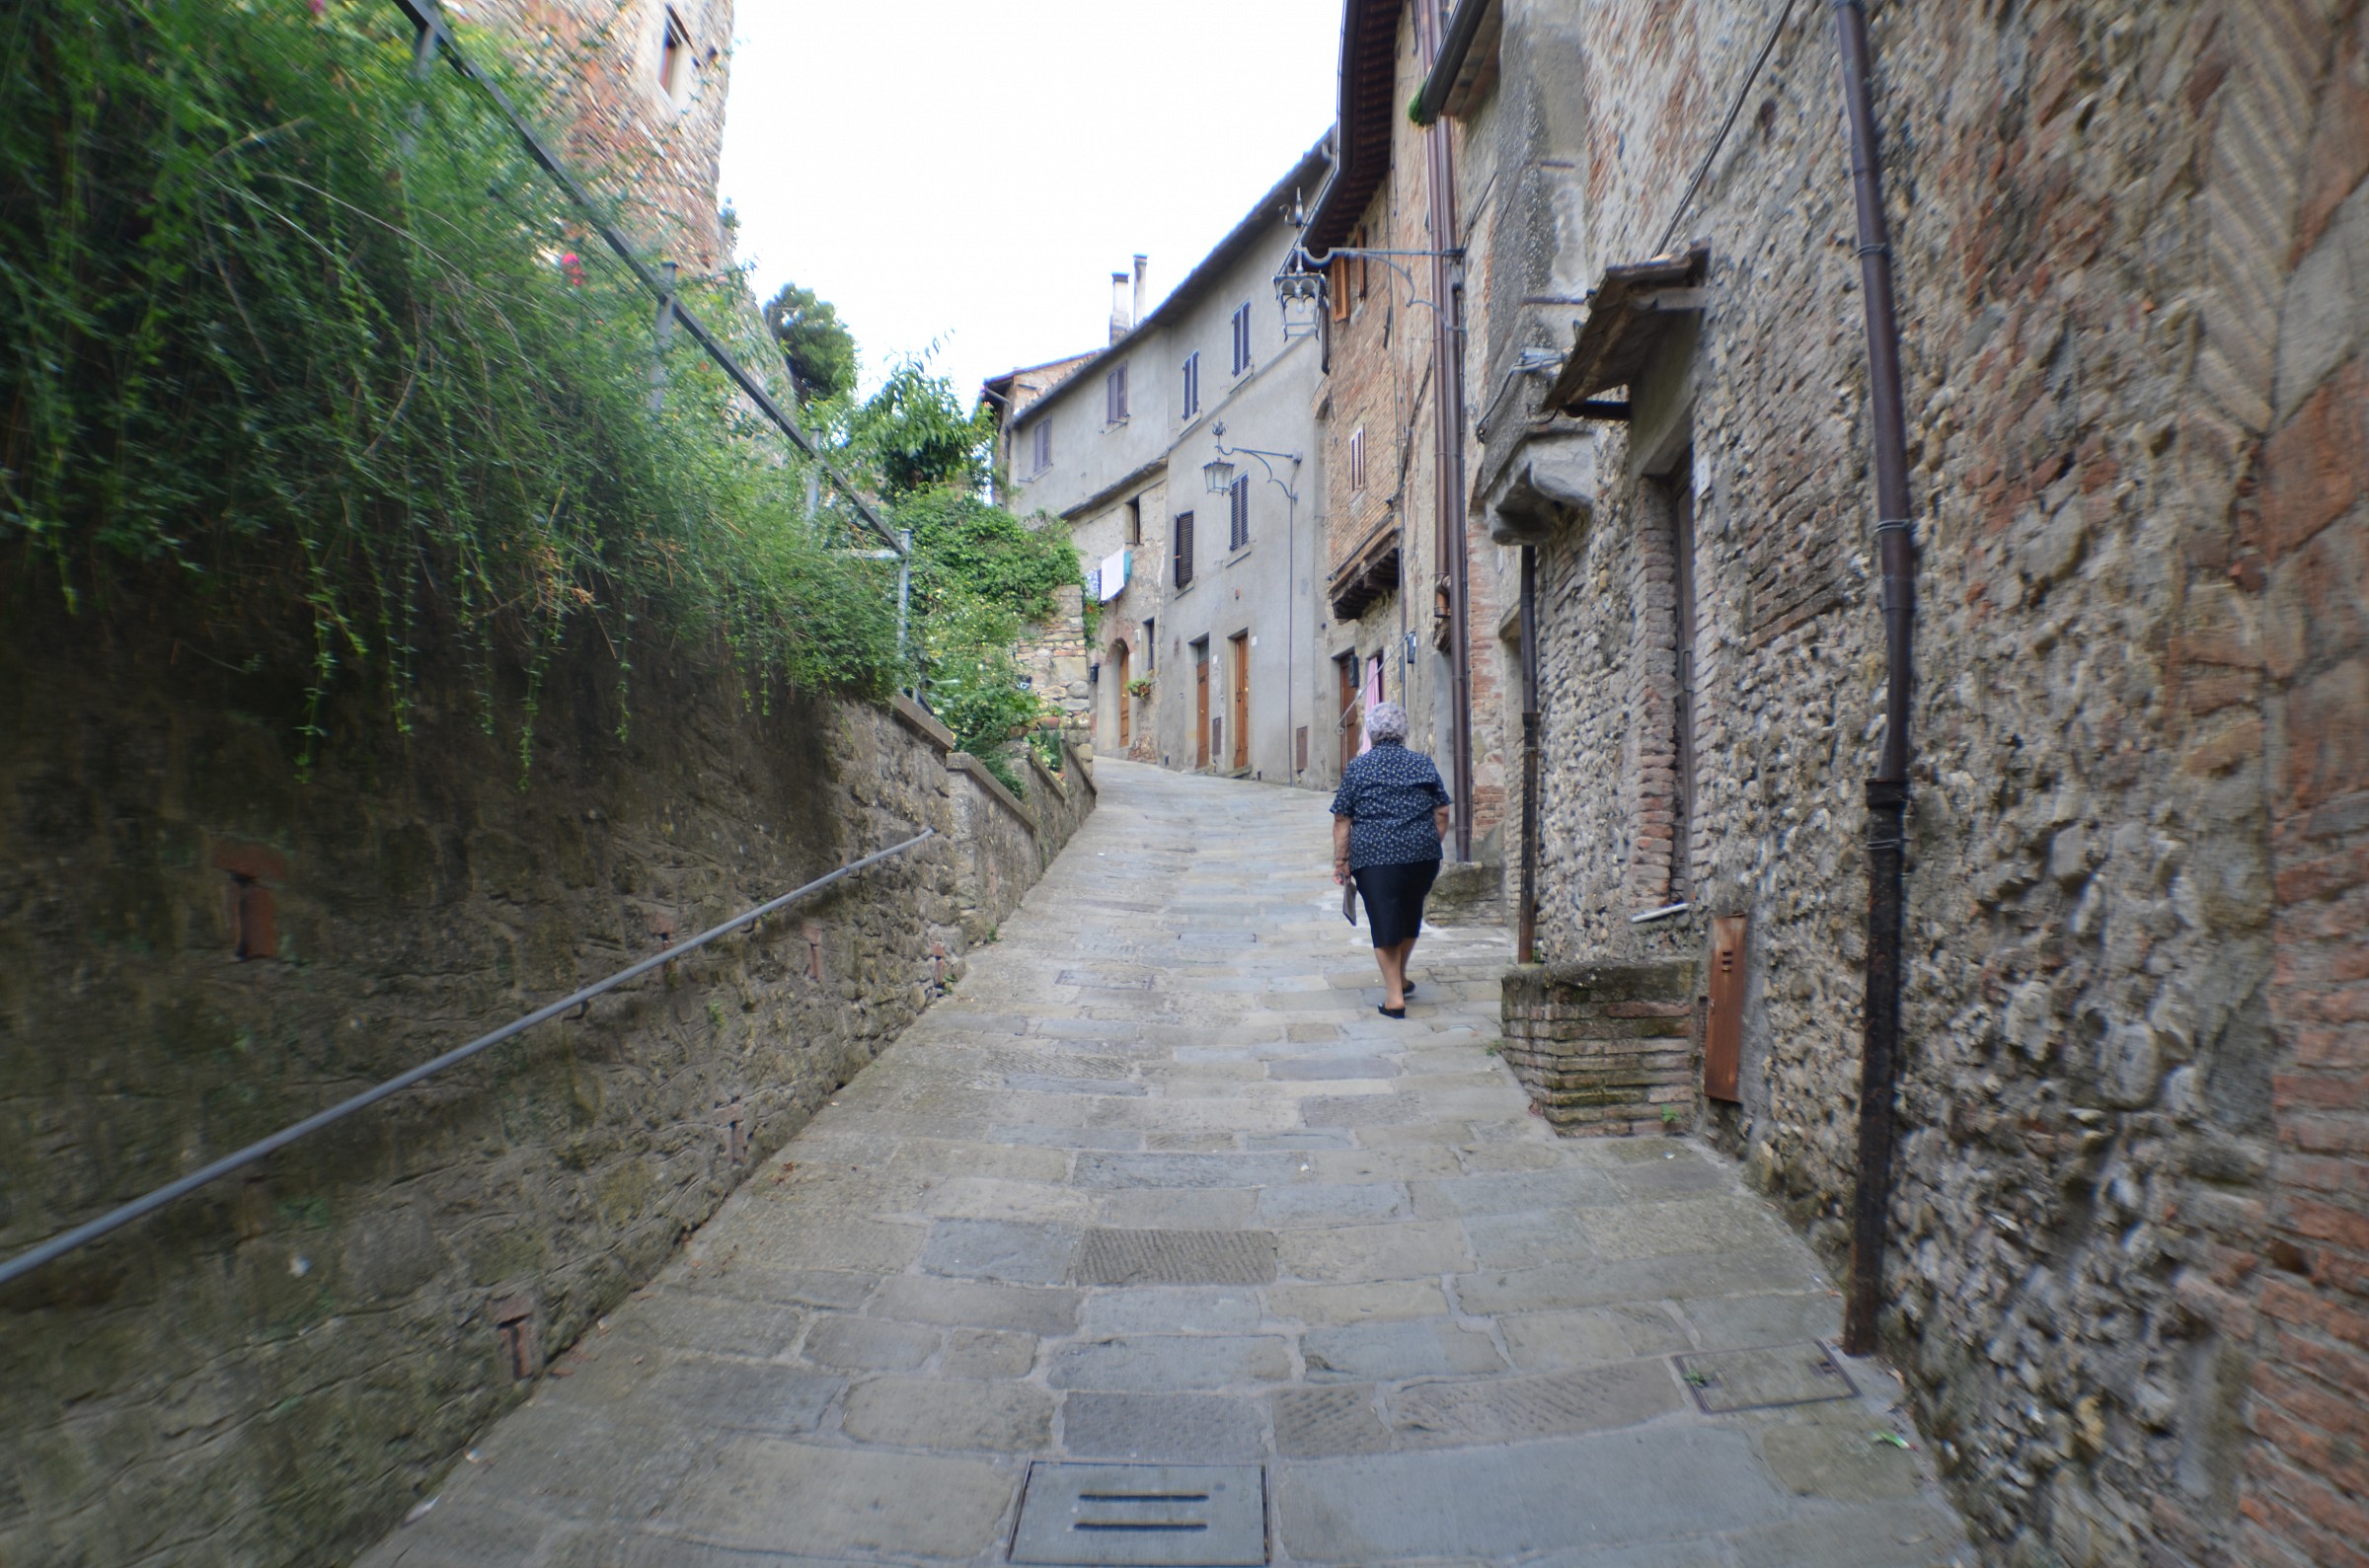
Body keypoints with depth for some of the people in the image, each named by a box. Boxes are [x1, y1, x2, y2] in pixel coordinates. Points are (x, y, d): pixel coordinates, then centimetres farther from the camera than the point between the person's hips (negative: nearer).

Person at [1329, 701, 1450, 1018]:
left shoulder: (1357, 768, -1)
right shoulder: (1424, 764, 7)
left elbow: (1342, 820, -2)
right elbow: (1442, 814, 8)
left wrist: (1340, 861, 4)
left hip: (1374, 858, -3)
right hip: (1422, 856, 3)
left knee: (1385, 922, 3)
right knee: (1409, 916, 21)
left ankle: (1395, 996, 2)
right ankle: (1400, 979, 38)